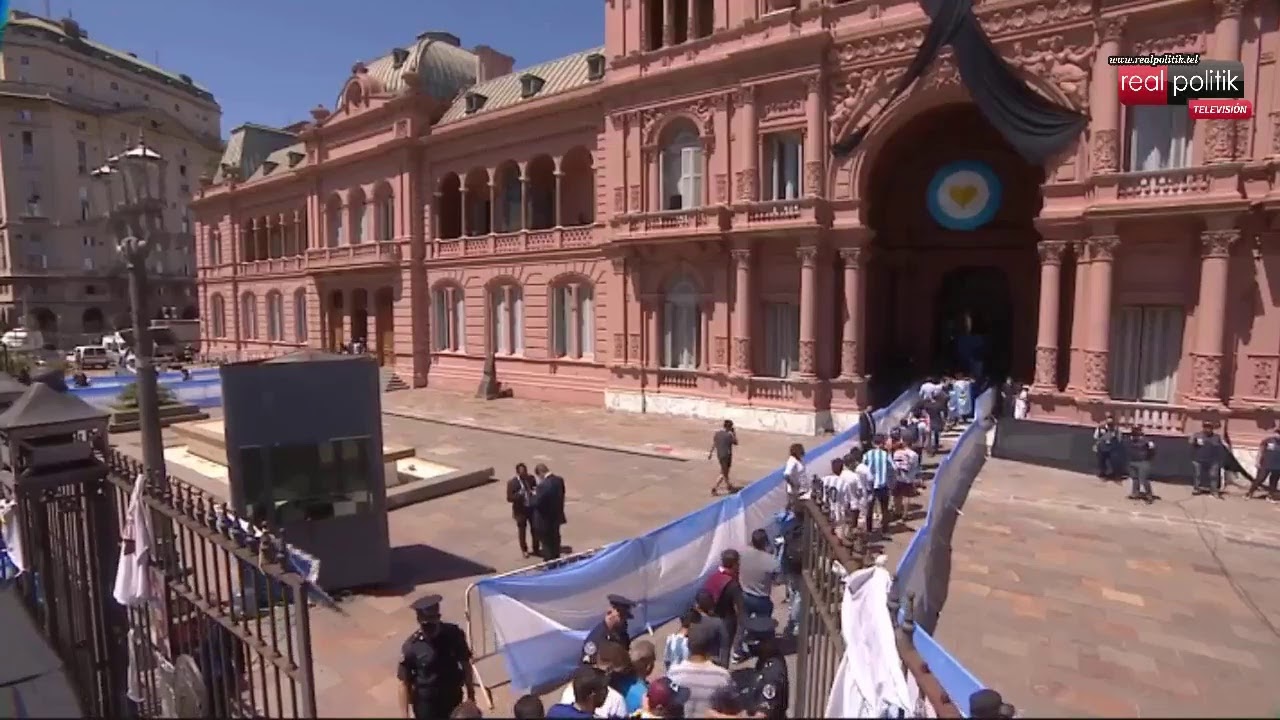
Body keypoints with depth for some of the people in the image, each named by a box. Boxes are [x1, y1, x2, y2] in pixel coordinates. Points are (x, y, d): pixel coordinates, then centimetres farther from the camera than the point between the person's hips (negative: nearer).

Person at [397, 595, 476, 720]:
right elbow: (404, 683, -13)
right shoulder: (411, 646, -22)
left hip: (452, 698, 2)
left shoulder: (453, 635, -16)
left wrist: (471, 695, 2)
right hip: (426, 703, -2)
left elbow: (465, 664, -3)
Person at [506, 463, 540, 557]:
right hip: (520, 510, -3)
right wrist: (519, 495, -31)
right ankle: (524, 549, 36)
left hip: (532, 508, 3)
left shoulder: (531, 478, -6)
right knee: (522, 530, 15)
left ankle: (536, 549, 34)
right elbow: (509, 498, -16)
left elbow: (536, 488, 8)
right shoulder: (512, 483, -17)